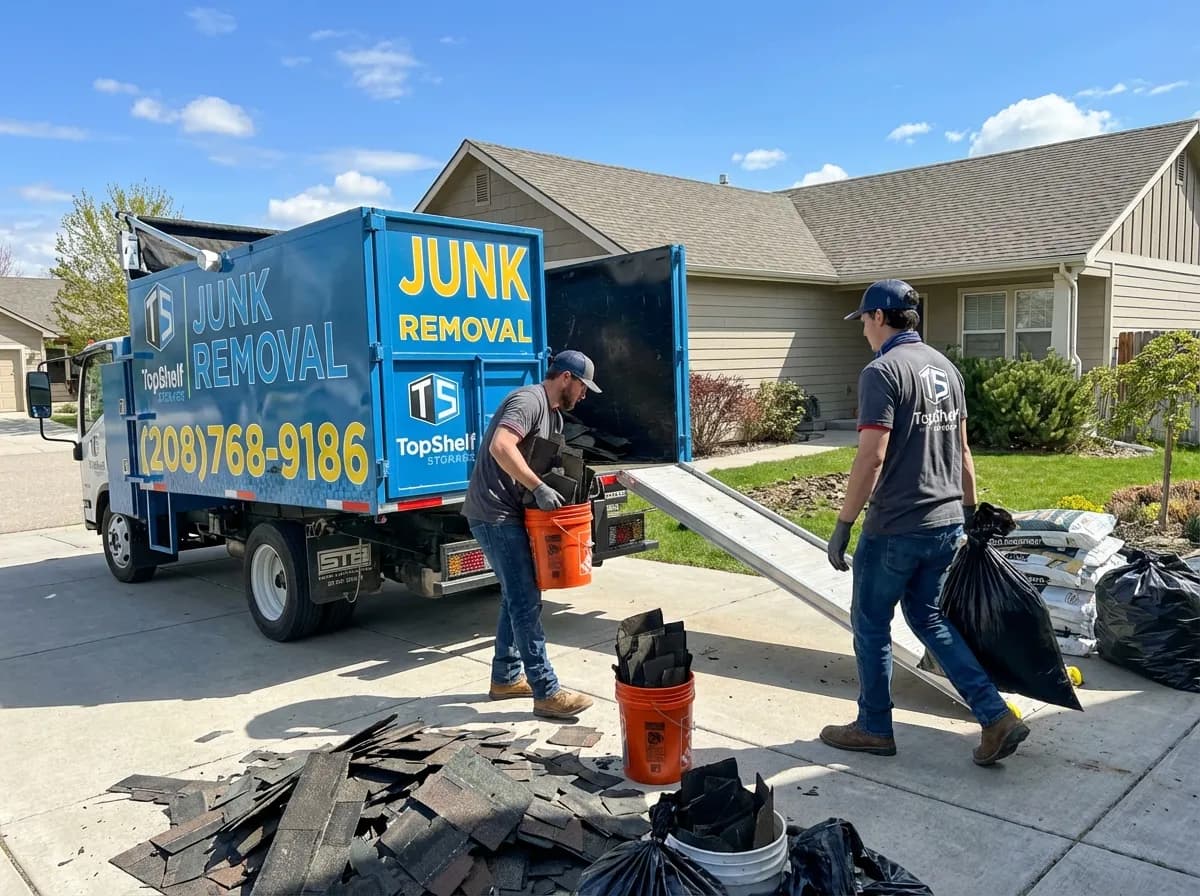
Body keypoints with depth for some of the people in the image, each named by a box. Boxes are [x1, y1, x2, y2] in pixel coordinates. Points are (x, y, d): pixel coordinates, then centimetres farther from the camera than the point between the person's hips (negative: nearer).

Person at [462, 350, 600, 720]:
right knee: (526, 601, -8)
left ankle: (505, 677, 29)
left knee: (516, 597, 17)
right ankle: (547, 693, -3)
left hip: (511, 513, 11)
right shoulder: (529, 400, -15)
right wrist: (540, 488, -29)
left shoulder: (554, 416, 18)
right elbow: (501, 447, -30)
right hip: (495, 514, -11)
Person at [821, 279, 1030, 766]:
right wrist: (970, 509, 24)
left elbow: (872, 456, -22)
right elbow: (961, 448, 15)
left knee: (870, 625, 9)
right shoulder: (946, 367, 9)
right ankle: (996, 716, 15)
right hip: (946, 523, 8)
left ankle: (874, 728, 23)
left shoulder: (882, 371, -16)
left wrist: (842, 525, -17)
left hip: (895, 528, -8)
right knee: (928, 618, 20)